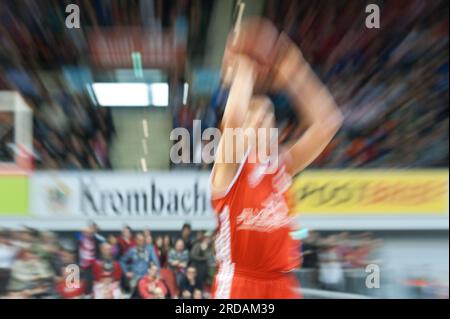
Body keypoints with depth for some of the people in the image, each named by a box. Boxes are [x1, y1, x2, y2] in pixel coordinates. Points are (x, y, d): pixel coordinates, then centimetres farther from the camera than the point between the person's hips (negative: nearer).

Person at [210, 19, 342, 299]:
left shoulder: (282, 167, 9)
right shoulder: (229, 168, -5)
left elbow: (328, 122, 3)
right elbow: (232, 119, -27)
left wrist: (294, 75, -2)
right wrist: (242, 71, -13)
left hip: (281, 285, 6)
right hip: (238, 283, -5)